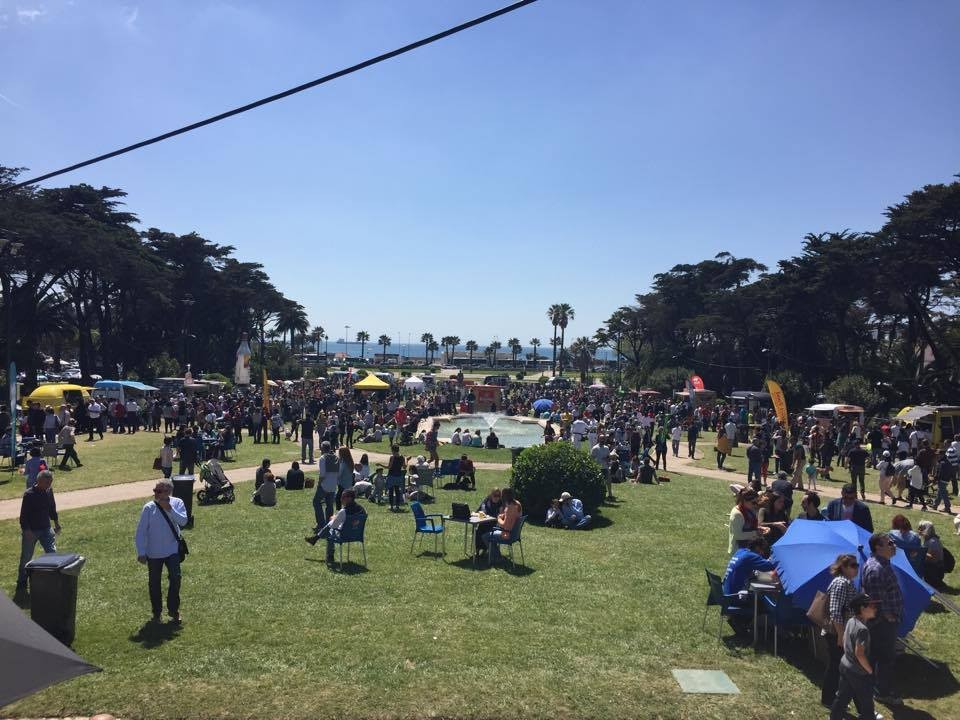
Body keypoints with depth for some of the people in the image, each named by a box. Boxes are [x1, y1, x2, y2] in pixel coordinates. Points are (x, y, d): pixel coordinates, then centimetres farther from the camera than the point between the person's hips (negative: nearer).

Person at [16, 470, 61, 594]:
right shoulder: (29, 494, -18)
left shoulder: (49, 491, -2)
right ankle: (21, 584, 23)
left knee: (53, 553, -1)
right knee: (26, 558, 8)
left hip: (46, 529, 4)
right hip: (30, 530, -4)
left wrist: (56, 523, 15)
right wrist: (26, 530, -20)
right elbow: (24, 514, -16)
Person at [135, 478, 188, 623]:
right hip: (154, 553, 0)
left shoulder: (177, 503, -9)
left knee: (175, 579, -1)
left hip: (173, 550, 0)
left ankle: (173, 609, 20)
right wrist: (141, 553, -10)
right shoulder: (149, 508, -12)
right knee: (154, 583, 12)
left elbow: (183, 521, -21)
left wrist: (169, 509, -29)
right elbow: (141, 532, -9)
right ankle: (157, 612, 31)